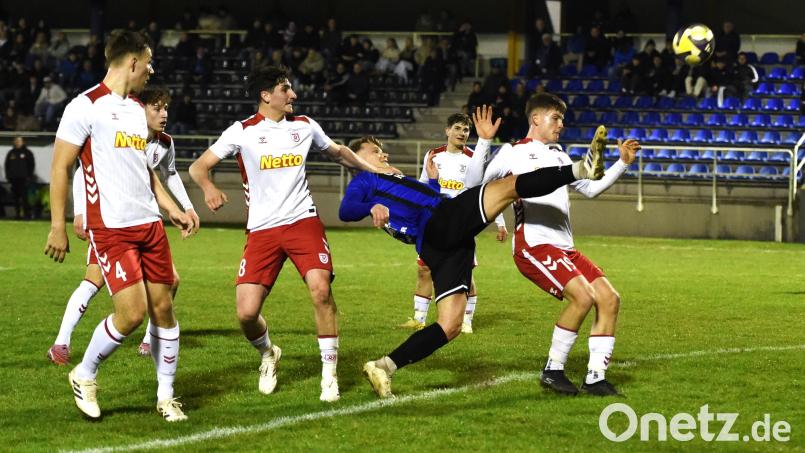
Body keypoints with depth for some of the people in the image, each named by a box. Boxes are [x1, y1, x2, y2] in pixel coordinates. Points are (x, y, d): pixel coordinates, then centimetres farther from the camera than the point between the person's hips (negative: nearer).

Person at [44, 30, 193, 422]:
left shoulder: (136, 109, 16)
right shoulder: (86, 106, -9)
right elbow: (60, 168, -8)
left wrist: (172, 209, 20)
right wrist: (57, 227, -11)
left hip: (149, 224, 8)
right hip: (110, 228, -8)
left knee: (163, 308, 5)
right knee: (132, 312, -13)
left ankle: (165, 396, 16)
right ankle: (84, 376, 10)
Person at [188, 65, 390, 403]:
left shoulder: (304, 126, 10)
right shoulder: (242, 132, -1)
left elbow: (338, 152, 29)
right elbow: (198, 167, -2)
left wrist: (373, 170, 30)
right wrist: (209, 188, -23)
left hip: (303, 220, 1)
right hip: (262, 230, -1)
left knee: (320, 288, -22)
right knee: (246, 313, -11)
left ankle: (329, 372, -8)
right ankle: (267, 354, 24)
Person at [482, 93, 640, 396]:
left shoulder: (558, 156, 24)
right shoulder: (514, 153, 1)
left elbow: (591, 188, 33)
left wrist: (623, 163, 24)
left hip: (564, 248, 8)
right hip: (533, 246, -8)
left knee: (609, 298, -4)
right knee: (583, 296, -25)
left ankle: (595, 377, 1)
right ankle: (552, 371, -11)